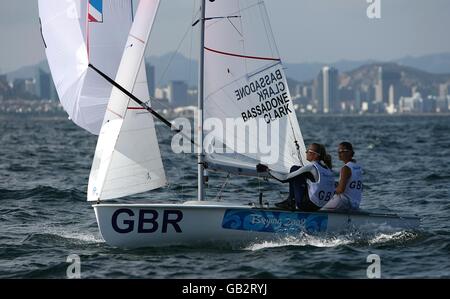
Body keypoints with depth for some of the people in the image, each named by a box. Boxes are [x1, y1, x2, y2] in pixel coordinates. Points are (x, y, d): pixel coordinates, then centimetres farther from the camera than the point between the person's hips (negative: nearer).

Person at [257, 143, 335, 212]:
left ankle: (291, 202, 11)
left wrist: (267, 170, 4)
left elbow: (284, 179, -9)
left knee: (294, 169, 3)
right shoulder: (327, 168, 9)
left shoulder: (310, 168, -13)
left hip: (307, 206, -8)